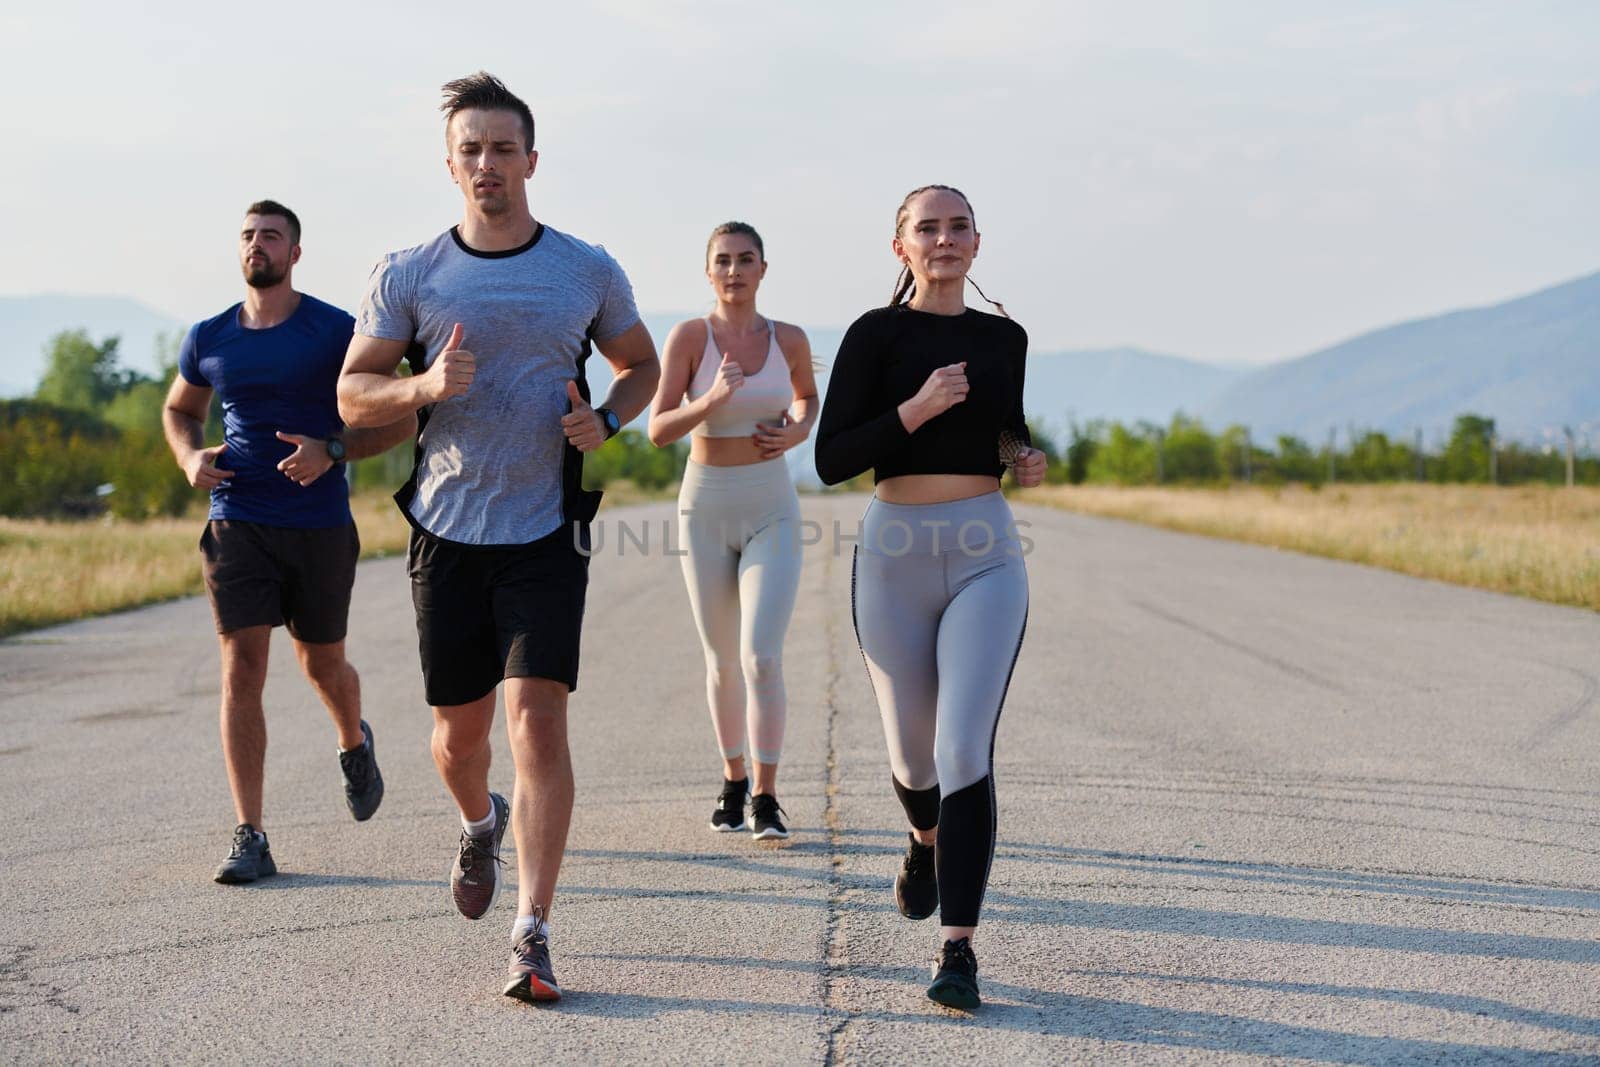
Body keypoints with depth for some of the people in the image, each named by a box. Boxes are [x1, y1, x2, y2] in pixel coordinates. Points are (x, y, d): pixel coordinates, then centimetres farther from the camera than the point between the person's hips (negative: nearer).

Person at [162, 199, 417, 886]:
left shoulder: (338, 332, -4)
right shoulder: (209, 339, 6)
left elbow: (399, 420, -1)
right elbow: (178, 410, 25)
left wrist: (332, 450, -18)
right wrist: (191, 457, 2)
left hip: (319, 526, -1)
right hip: (237, 525, 1)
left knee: (321, 664, 14)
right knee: (241, 670, -9)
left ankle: (354, 744, 49)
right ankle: (249, 838, -8)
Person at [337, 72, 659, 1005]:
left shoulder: (588, 271, 3)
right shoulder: (409, 275, 1)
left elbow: (642, 365, 17)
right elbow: (353, 395, 5)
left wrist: (606, 420, -5)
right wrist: (426, 385, -16)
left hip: (547, 533, -1)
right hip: (448, 532, 1)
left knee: (538, 719, -12)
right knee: (459, 732, 10)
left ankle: (534, 934, -7)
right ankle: (481, 824, 46)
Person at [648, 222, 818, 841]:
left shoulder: (789, 340, -1)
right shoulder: (689, 336, -7)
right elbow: (658, 431, -12)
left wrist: (798, 432, 0)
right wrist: (713, 399, -29)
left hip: (772, 513, 0)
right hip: (705, 510, 0)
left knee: (762, 657, -15)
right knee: (723, 661, 11)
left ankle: (766, 801, -7)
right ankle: (733, 779, 32)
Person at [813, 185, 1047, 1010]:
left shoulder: (1004, 338, 8)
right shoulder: (875, 335, -2)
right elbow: (831, 460, -8)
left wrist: (1026, 460, 5)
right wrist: (915, 410, -20)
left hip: (987, 558, 1)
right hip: (895, 556, -1)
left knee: (966, 751, -15)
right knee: (914, 751, 13)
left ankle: (957, 949, -15)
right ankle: (926, 841, 49)